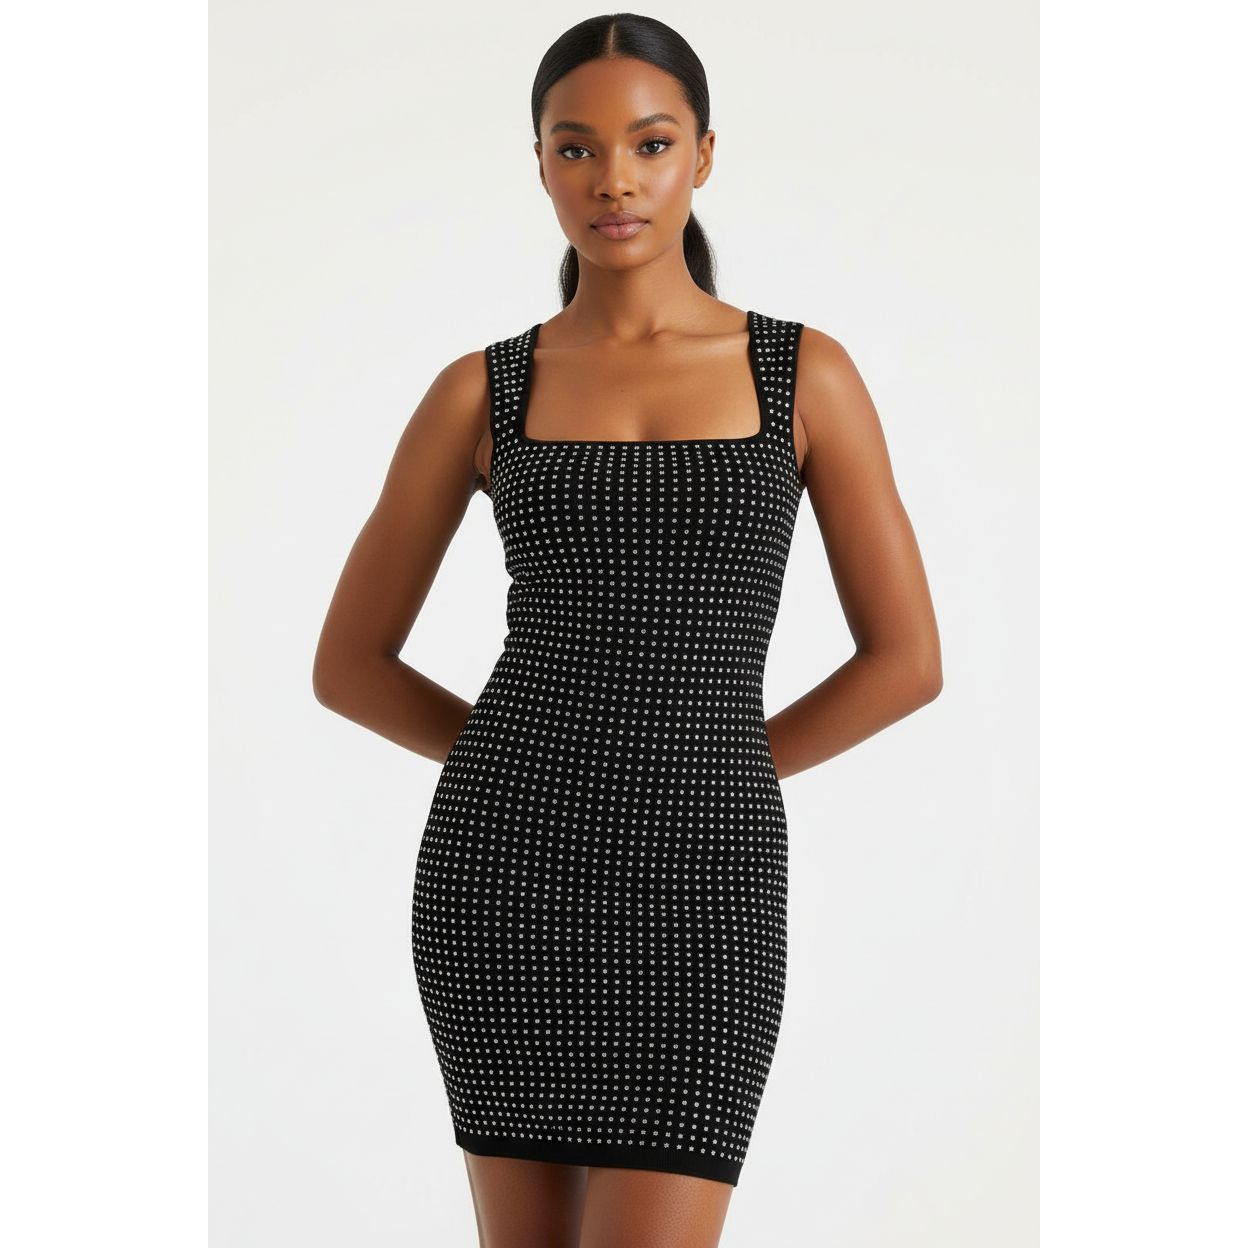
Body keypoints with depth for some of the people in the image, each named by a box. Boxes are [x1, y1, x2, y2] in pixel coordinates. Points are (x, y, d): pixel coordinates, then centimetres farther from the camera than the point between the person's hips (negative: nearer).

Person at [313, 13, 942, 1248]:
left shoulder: (808, 374, 5)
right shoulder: (479, 391, 7)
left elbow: (908, 658, 5)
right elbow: (347, 664, 12)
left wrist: (698, 777, 7)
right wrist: (546, 775, 10)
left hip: (695, 887, -1)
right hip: (506, 864, 1)